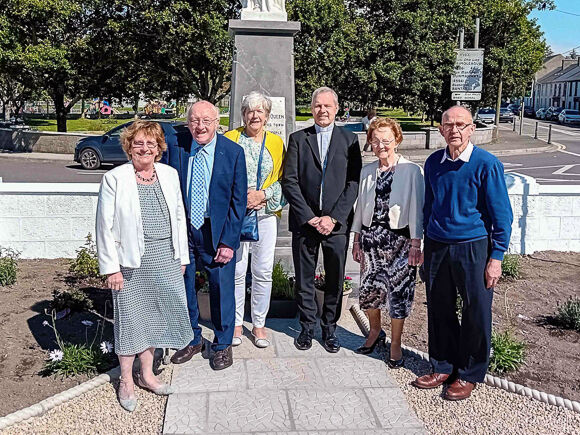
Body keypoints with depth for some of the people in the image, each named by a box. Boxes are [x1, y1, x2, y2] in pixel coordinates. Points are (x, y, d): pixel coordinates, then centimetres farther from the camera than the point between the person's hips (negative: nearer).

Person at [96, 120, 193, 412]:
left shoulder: (169, 174, 6)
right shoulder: (115, 179, -6)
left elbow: (179, 217, 12)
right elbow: (105, 226, -7)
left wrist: (181, 256, 11)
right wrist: (111, 267, -10)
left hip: (166, 260, 4)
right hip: (131, 262, -4)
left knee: (155, 315, 12)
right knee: (130, 317, 6)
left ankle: (146, 374, 30)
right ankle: (126, 381, 24)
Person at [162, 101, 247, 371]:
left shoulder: (233, 152, -8)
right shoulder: (176, 147, -4)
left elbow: (238, 200, -6)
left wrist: (228, 241, -10)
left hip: (217, 232, -2)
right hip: (182, 229, 2)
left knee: (222, 288, 7)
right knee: (183, 287, 12)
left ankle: (222, 345, 29)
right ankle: (192, 340, 35)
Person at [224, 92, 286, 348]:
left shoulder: (276, 142, 10)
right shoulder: (230, 139, 7)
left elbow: (282, 179, 7)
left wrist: (262, 194, -9)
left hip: (266, 212, 1)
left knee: (263, 271, 2)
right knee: (236, 270, 0)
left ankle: (259, 324, 15)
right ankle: (236, 323, 14)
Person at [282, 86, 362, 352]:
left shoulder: (349, 139, 5)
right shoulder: (298, 139, 6)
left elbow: (354, 182, -2)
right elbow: (289, 181, -1)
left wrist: (333, 217, -11)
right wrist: (309, 217, -9)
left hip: (337, 222, 0)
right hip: (304, 221, 0)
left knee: (335, 279, 8)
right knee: (304, 278, 8)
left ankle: (330, 327, 23)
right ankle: (307, 327, 23)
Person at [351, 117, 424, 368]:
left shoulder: (411, 171, -6)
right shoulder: (367, 171, 8)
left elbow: (416, 208, -7)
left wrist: (415, 244, -10)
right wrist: (357, 240, 12)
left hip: (399, 239, -4)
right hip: (370, 237, 4)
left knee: (398, 291, 3)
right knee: (369, 288, 9)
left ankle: (395, 345, 20)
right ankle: (375, 331, 35)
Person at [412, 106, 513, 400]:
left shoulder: (487, 164, -9)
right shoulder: (433, 163, 5)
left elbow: (502, 214, -7)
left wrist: (496, 258, -11)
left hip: (473, 248, -4)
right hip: (436, 247, 4)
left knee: (475, 314, 6)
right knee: (439, 310, 12)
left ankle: (469, 375, 22)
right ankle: (443, 367, 28)